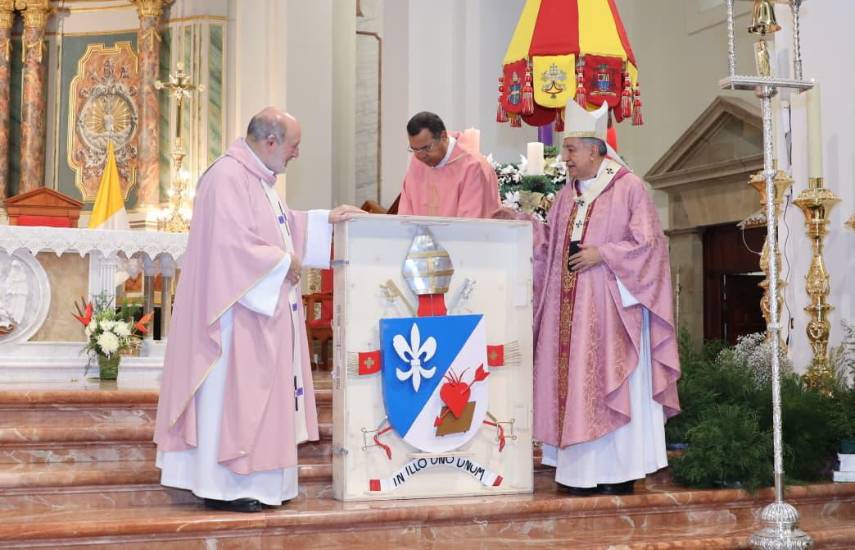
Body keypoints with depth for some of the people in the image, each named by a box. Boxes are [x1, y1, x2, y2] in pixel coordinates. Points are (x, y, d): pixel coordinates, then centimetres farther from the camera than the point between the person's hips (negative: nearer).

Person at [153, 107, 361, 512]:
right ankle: (222, 486, 2)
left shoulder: (257, 178, 15)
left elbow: (280, 225, 28)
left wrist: (325, 220, 22)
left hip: (261, 311, 11)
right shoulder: (228, 177, -18)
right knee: (231, 392, -5)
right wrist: (284, 262, -14)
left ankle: (249, 479, 17)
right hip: (238, 311, -11)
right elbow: (233, 245, -25)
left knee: (257, 393, 11)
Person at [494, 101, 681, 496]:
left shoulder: (629, 188, -5)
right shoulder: (568, 193, 15)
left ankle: (617, 472, 3)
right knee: (573, 382, 5)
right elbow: (551, 241, 17)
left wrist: (603, 254, -14)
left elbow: (648, 243, -9)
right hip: (570, 307, 7)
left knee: (609, 384, -4)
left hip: (608, 306, -6)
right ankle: (581, 470, 11)